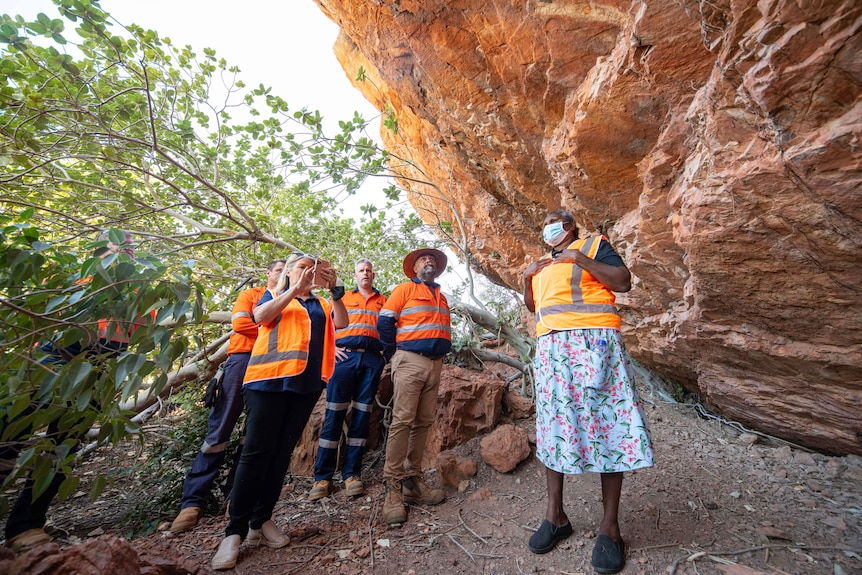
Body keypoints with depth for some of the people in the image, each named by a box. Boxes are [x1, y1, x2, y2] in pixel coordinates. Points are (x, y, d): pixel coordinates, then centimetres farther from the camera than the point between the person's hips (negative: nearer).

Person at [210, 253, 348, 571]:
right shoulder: (274, 294, 12)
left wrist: (335, 290, -10)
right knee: (256, 451, -4)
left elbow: (342, 322, 2)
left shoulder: (321, 304, 18)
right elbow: (260, 317, -7)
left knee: (282, 452, 8)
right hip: (269, 377, -3)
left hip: (306, 383, 3)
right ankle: (235, 530, 6)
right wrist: (294, 290, -15)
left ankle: (261, 520, 19)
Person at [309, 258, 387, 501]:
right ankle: (322, 476, 8)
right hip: (345, 356, -1)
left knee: (362, 415, 2)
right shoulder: (342, 297, 17)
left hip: (372, 360, 1)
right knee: (334, 414, -2)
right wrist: (331, 347, 0)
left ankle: (351, 473, 12)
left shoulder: (383, 301, 18)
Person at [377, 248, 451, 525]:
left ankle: (412, 481, 17)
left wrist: (443, 351, 11)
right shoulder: (405, 289, 3)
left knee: (423, 422, 7)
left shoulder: (442, 297, 22)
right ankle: (393, 489, -1)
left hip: (435, 363, 6)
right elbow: (385, 322, -4)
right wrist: (394, 353, -2)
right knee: (402, 421, -9)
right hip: (410, 360, -6)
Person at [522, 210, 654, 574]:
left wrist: (579, 258, -11)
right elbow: (531, 305, 27)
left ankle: (609, 526, 8)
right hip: (550, 346, 6)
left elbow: (623, 281, -4)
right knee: (552, 424, 4)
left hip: (593, 340, -5)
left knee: (605, 423, -5)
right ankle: (555, 516, 15)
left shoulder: (594, 244, 10)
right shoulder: (543, 264, 26)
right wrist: (528, 277, 10)